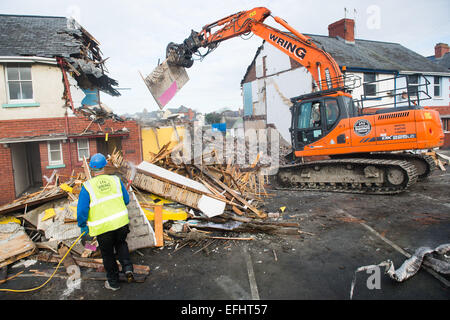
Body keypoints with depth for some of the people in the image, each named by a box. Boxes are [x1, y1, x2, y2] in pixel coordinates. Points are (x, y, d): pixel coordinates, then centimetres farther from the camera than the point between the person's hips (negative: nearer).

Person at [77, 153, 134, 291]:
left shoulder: (87, 186, -10)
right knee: (121, 244, 29)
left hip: (103, 228, -2)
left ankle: (113, 282, 31)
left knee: (108, 254, 17)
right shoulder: (115, 180, -2)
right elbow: (126, 200, 5)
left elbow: (82, 210, -10)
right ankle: (127, 267, 13)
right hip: (121, 222, 2)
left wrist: (83, 226, 5)